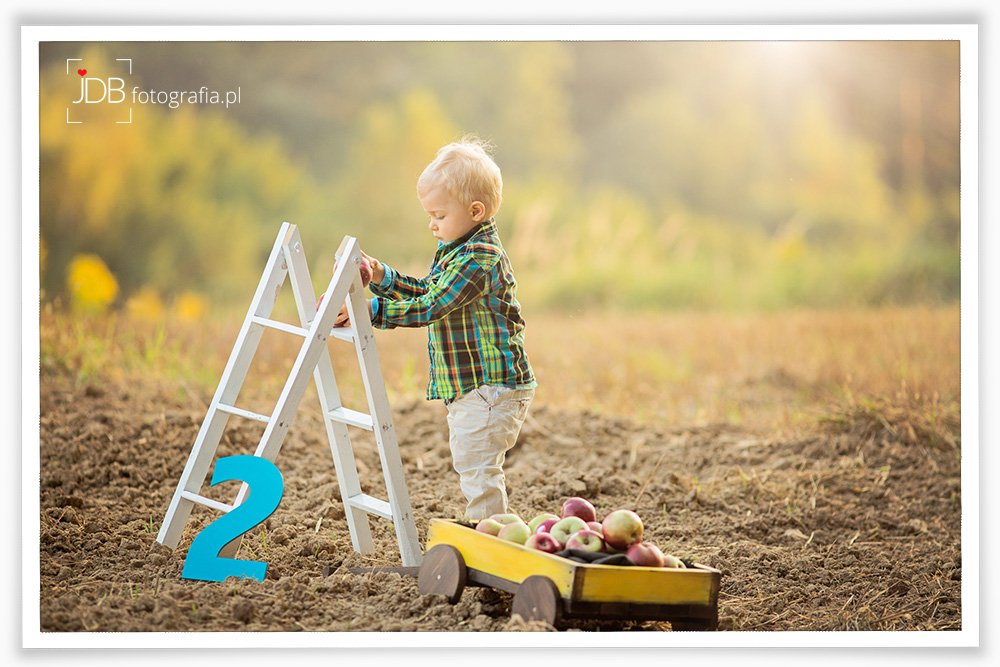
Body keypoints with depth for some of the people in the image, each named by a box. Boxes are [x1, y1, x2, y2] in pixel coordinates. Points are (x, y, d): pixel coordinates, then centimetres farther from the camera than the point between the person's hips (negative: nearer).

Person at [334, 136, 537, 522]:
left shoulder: (480, 258, -22)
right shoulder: (456, 248, 11)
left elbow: (428, 308, -27)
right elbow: (425, 292, 19)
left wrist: (368, 310, -28)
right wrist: (381, 277, 4)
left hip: (491, 387, -11)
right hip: (468, 388, 11)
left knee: (476, 467, -9)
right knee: (470, 464, 20)